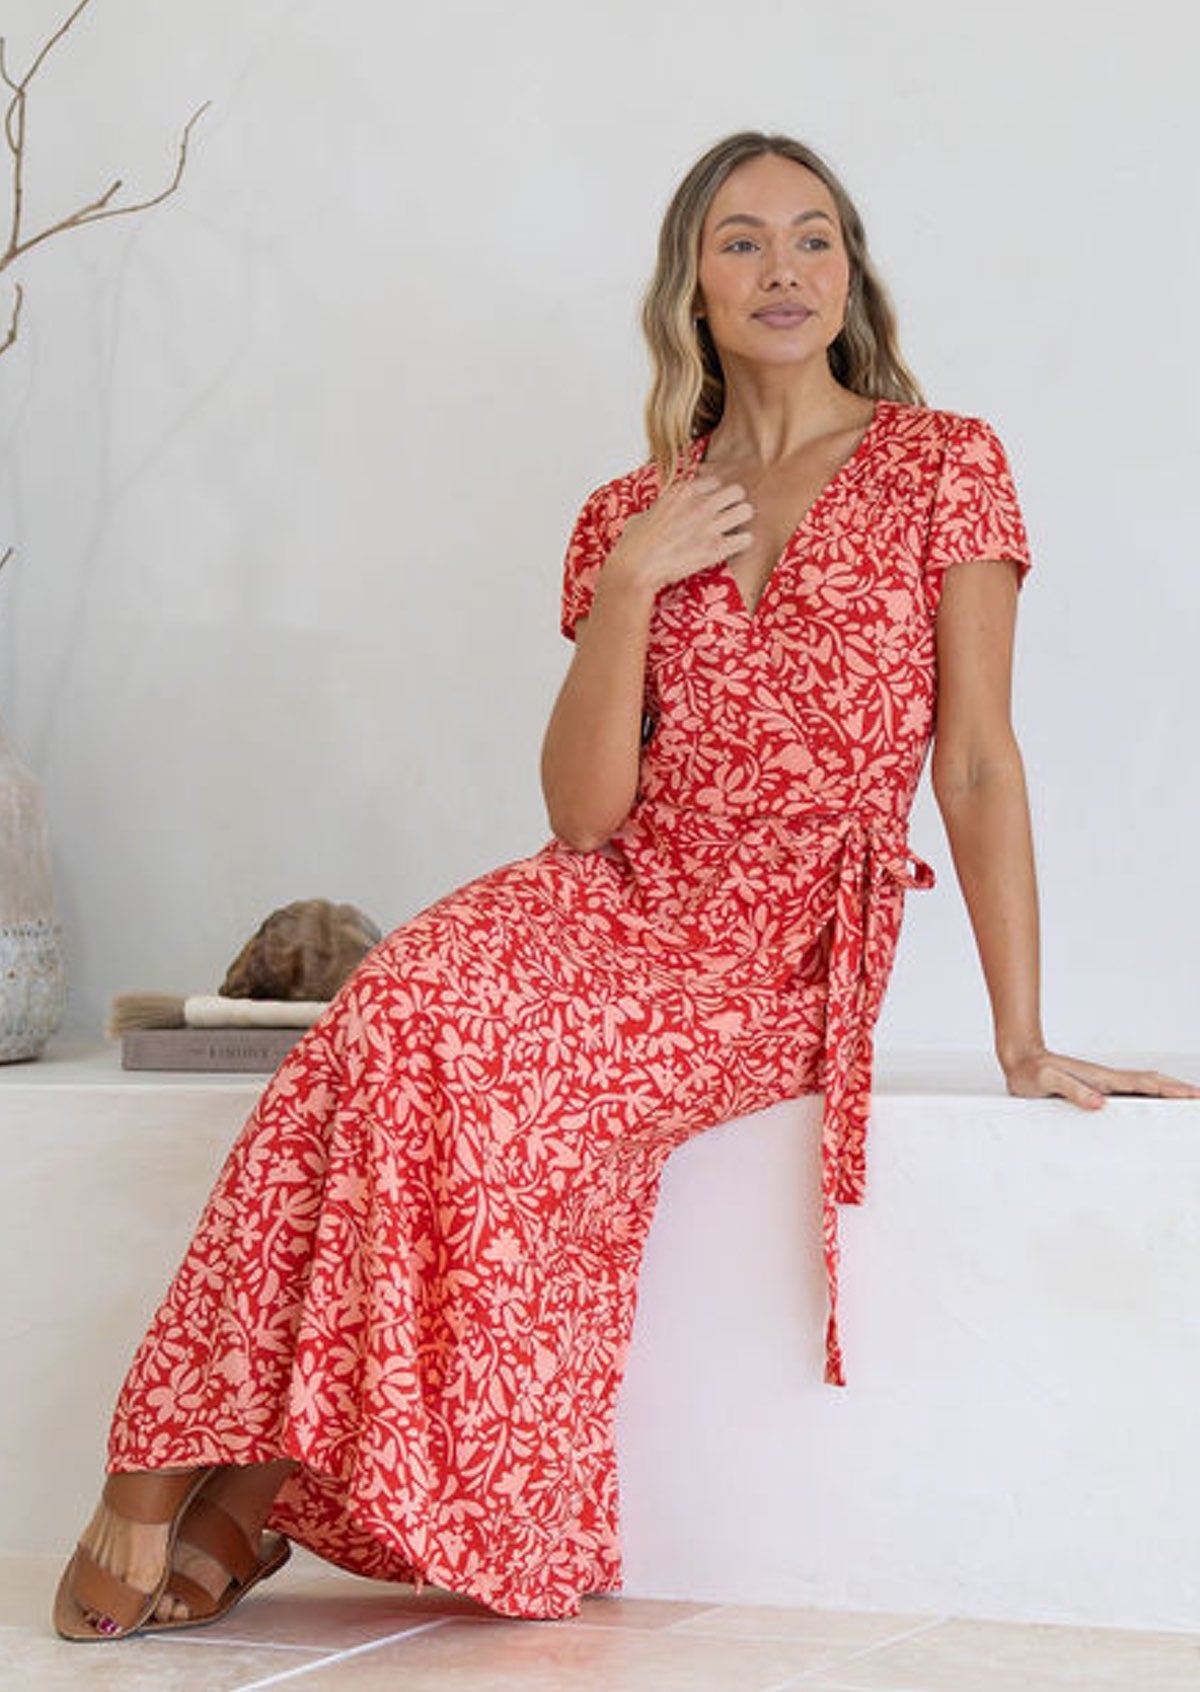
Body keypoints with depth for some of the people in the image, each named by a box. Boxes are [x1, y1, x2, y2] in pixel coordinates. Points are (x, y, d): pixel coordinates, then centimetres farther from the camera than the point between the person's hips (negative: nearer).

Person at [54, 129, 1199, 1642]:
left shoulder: (942, 465, 4)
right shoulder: (633, 515, 13)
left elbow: (977, 762, 1)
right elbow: (584, 813, 3)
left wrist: (1024, 1042, -3)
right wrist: (632, 584, -8)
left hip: (784, 954, -3)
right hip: (613, 900, 3)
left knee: (470, 1058, -31)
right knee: (404, 998, -30)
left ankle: (261, 1474, -20)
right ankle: (196, 1463, -26)